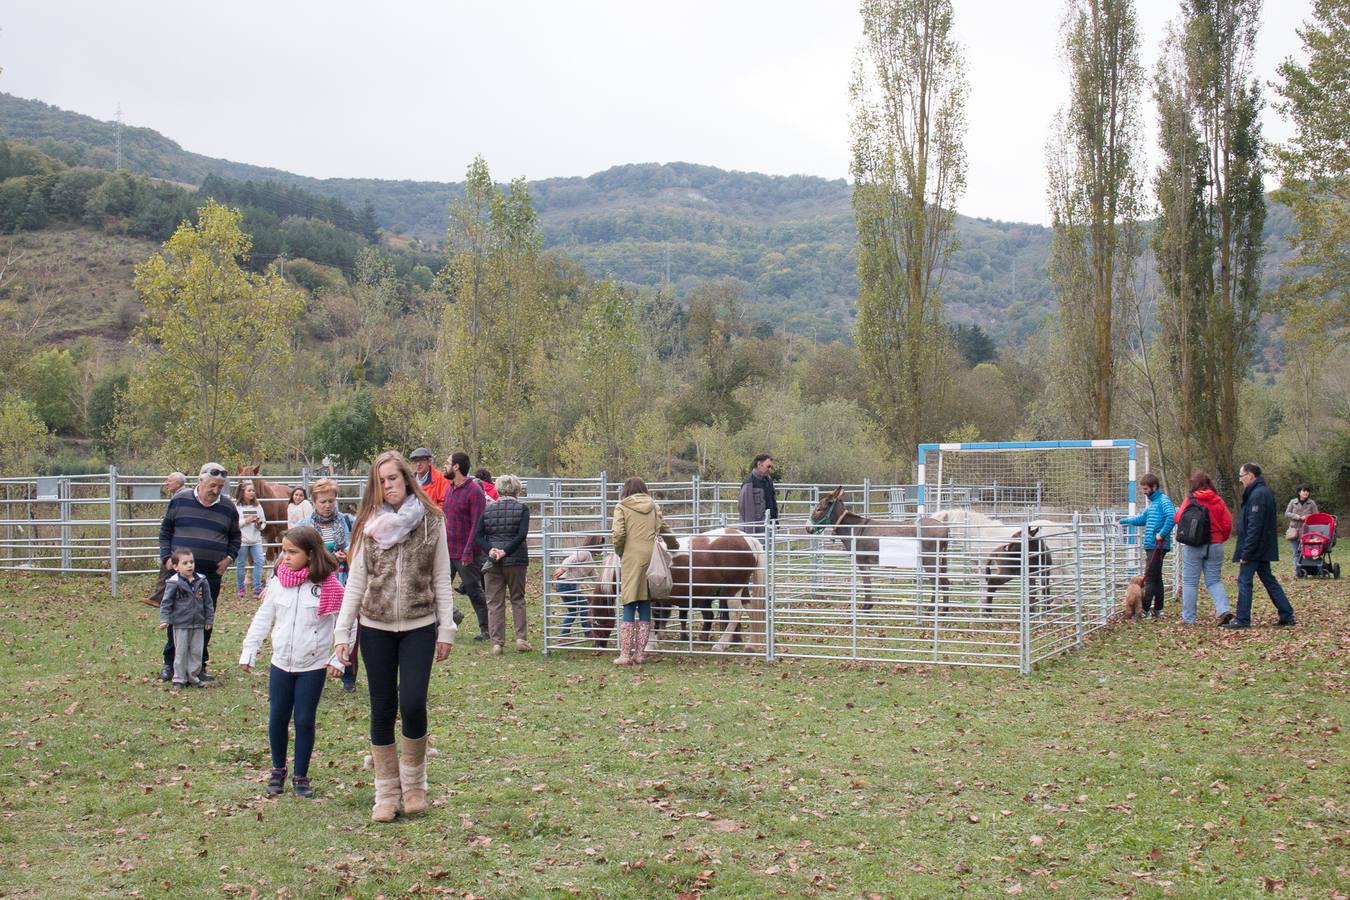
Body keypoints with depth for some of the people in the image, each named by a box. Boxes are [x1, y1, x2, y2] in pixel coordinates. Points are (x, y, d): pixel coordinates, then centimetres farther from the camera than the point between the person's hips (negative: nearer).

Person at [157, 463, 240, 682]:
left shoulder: (228, 508, 4)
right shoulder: (179, 501, -1)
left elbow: (235, 538, 17)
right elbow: (165, 531, 7)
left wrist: (229, 558, 1)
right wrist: (167, 558, -2)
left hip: (211, 574, 2)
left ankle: (199, 666, 15)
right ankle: (170, 663, 13)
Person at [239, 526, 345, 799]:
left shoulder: (329, 586, -11)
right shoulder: (278, 582, 0)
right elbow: (263, 618, 9)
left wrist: (338, 658, -7)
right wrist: (248, 651, 8)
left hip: (313, 666, -3)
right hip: (281, 663, 3)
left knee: (305, 721, 3)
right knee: (277, 718, 8)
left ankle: (301, 776, 16)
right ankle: (278, 770, 27)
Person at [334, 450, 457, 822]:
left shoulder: (431, 522, 0)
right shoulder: (370, 525, 3)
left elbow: (441, 580, 3)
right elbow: (355, 582, 5)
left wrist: (446, 628, 0)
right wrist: (343, 631, 1)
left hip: (419, 627, -2)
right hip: (375, 628, 2)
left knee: (412, 703, -12)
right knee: (382, 711, 4)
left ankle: (414, 783, 12)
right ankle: (386, 794, 17)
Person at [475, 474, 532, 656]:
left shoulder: (488, 509, 6)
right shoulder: (522, 508, -1)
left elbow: (477, 536, -4)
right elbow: (522, 535, -15)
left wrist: (490, 550, -12)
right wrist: (505, 551, -15)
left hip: (492, 561, 1)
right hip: (516, 559, -1)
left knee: (494, 602, 5)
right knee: (517, 599, 13)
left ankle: (496, 642, 1)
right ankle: (520, 637, 6)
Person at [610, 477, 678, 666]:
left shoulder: (622, 507, 2)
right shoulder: (654, 506, 13)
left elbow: (618, 534, -10)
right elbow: (664, 529, 17)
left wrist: (619, 551, 8)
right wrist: (675, 545, 35)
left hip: (631, 560, -3)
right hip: (651, 559, 3)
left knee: (629, 608, 0)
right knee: (645, 608, 7)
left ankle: (625, 655, -1)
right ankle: (640, 654, 8)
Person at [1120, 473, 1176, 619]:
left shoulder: (1163, 500, -10)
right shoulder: (1152, 502, 19)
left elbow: (1172, 517, -26)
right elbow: (1142, 519, 29)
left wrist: (1162, 534, -22)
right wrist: (1122, 521, 25)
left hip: (1158, 545, -10)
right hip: (1151, 545, 10)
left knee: (1150, 577, -9)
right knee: (1156, 577, 11)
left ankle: (1144, 609, -9)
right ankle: (1158, 610, 16)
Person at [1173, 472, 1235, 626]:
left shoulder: (1190, 501, -8)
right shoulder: (1218, 501, 1)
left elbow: (1178, 518, -6)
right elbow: (1228, 523, 0)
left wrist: (1175, 515, 18)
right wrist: (1221, 538, 16)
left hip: (1193, 546, -3)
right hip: (1215, 546, 3)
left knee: (1190, 582, 4)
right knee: (1214, 580, 13)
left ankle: (1188, 618, 6)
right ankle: (1223, 610, -7)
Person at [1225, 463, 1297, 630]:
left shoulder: (1257, 495, -18)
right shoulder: (1265, 492, 14)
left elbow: (1254, 527, -23)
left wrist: (1246, 553, -20)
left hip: (1255, 548, -10)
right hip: (1264, 549, 10)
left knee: (1244, 581, -4)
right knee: (1269, 580, 14)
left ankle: (1242, 620, -1)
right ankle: (1287, 616, 17)